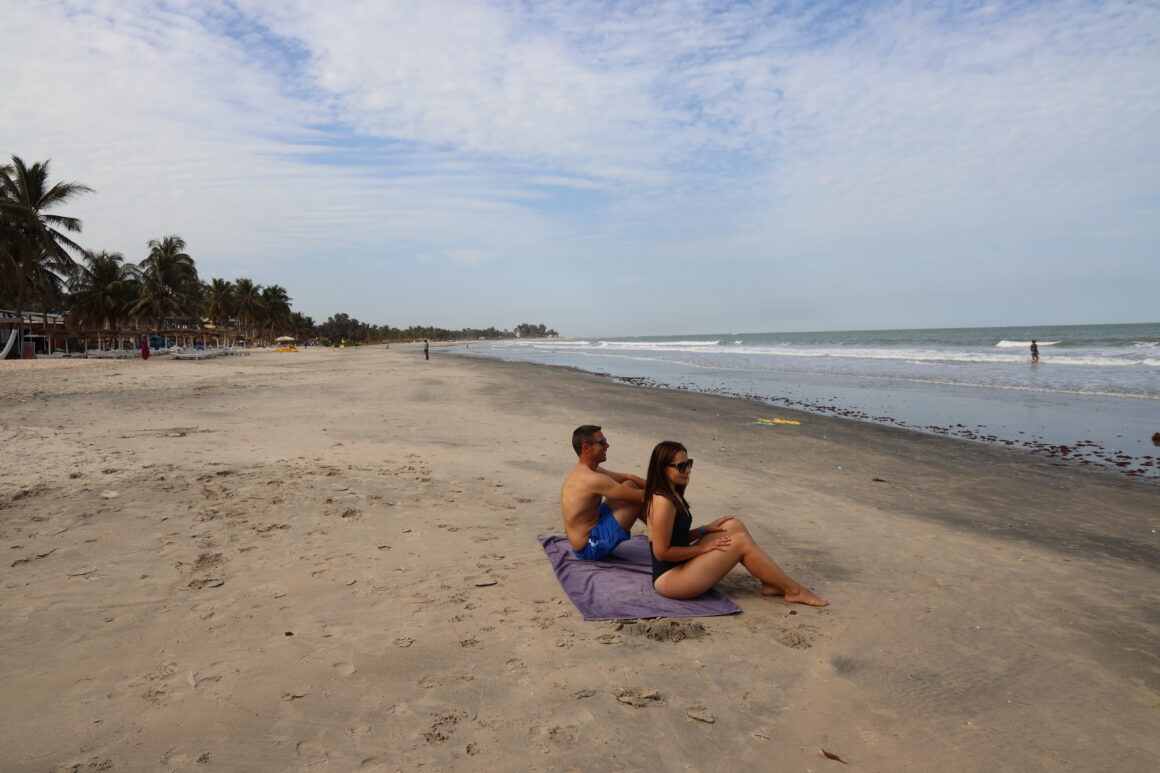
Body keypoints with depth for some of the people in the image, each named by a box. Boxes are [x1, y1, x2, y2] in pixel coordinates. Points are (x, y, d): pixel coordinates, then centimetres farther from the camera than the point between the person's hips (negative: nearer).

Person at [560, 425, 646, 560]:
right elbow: (641, 497, -21)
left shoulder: (580, 471, 7)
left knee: (630, 485, 11)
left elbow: (627, 477, 13)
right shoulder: (592, 479, -25)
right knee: (641, 499, -11)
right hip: (591, 547, -10)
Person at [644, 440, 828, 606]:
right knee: (741, 541, -13)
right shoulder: (663, 503, -22)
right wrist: (704, 547, -13)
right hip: (669, 578, -10)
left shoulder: (672, 495, 10)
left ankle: (770, 583, 5)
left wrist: (706, 529, 2)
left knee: (734, 526, 4)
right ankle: (793, 590, 0)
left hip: (681, 565, 10)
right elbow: (662, 552, -22)